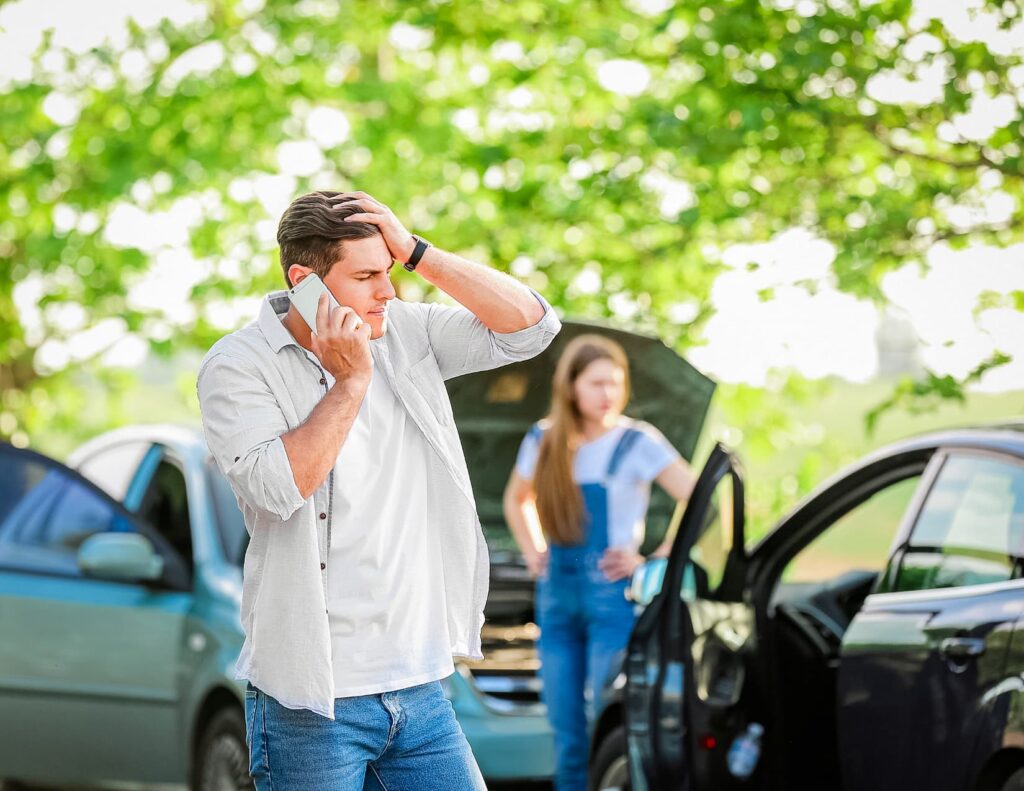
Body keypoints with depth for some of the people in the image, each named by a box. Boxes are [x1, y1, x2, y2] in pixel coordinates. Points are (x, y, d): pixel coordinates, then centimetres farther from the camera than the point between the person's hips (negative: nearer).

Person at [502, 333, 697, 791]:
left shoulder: (637, 443, -5)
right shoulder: (543, 441, 10)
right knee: (567, 736, 7)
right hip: (558, 595, 5)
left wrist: (656, 561, -10)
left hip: (614, 597, -5)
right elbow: (515, 500, 29)